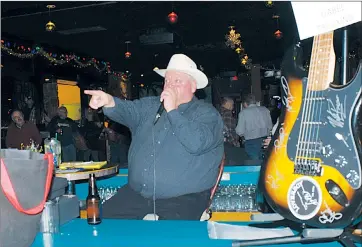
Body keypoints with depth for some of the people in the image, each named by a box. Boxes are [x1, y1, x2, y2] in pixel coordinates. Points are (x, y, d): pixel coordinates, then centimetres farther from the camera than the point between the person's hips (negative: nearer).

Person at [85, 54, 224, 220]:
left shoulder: (207, 114, -3)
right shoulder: (150, 106, 13)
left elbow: (196, 144, -21)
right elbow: (128, 110, -6)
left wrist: (172, 110, -18)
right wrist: (108, 101, -27)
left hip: (184, 198, -4)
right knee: (104, 217, -6)